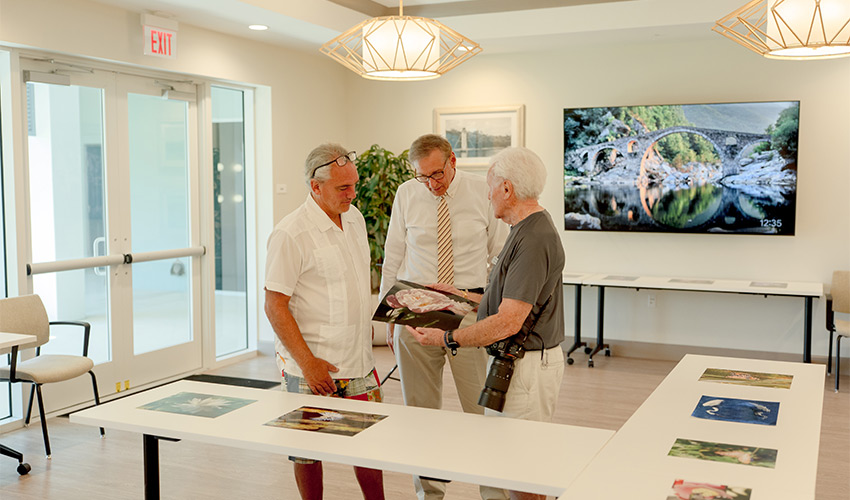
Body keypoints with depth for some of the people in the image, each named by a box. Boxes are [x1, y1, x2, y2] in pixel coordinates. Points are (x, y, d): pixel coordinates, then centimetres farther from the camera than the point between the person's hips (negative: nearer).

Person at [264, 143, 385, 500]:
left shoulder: (354, 219, 8)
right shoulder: (290, 234, -16)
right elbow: (275, 306, -17)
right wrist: (307, 362, -19)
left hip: (359, 362, 7)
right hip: (313, 367, -7)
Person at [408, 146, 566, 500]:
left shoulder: (534, 239, -22)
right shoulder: (528, 229, 11)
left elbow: (508, 322, -26)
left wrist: (447, 339, -19)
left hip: (527, 365, -10)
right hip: (513, 360, 10)